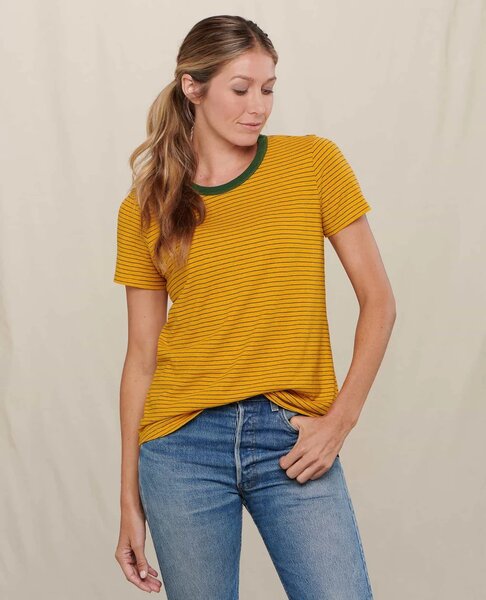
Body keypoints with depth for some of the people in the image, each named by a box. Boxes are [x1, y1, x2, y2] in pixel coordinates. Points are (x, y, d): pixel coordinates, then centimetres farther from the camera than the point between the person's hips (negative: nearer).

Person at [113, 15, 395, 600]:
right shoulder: (146, 208, 4)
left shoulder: (313, 163, 1)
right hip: (184, 444, 1)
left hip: (295, 442, 0)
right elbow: (141, 356, 6)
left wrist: (340, 419, -7)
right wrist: (130, 502, 7)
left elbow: (377, 300, 2)